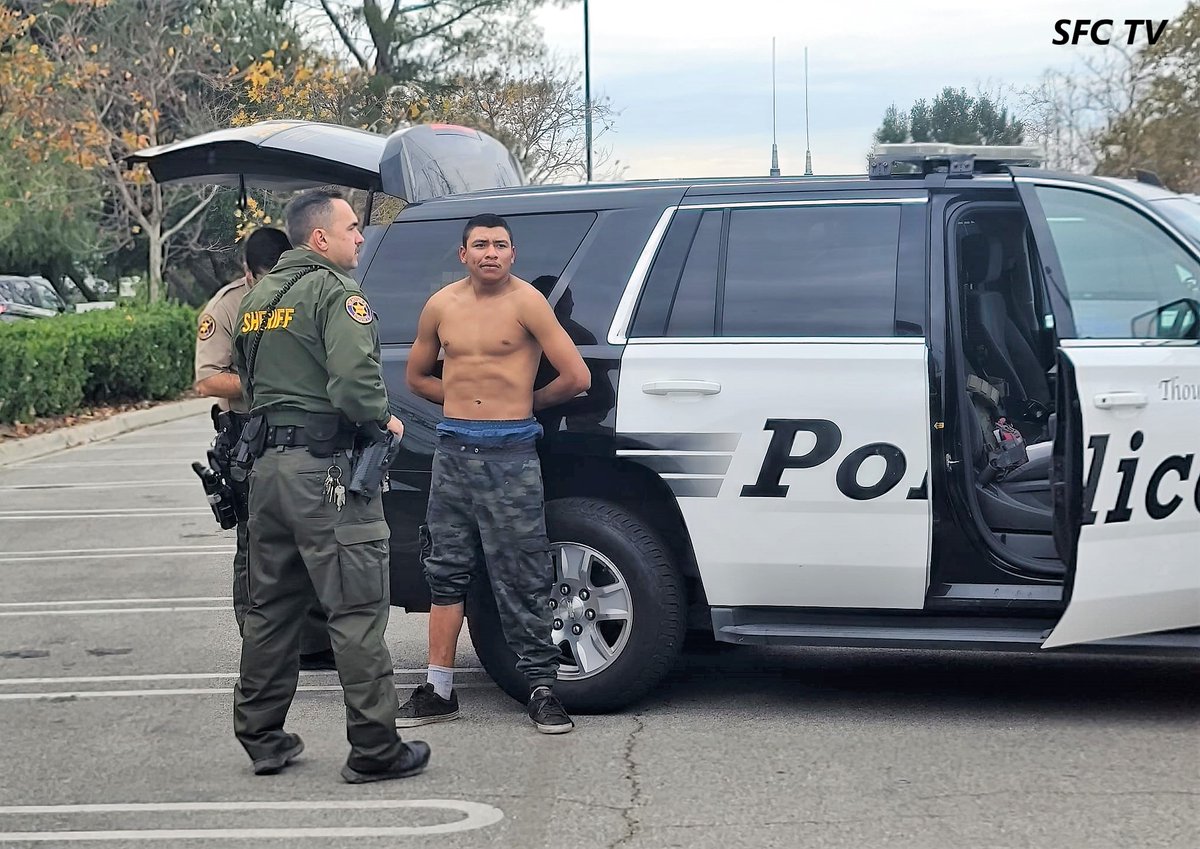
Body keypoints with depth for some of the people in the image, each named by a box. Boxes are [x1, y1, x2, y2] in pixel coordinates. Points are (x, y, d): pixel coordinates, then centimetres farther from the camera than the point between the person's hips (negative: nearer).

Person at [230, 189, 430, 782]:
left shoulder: (257, 298, 17)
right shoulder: (335, 291, -10)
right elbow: (355, 382, -23)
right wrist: (383, 419, -6)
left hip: (268, 465, 9)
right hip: (325, 469, -9)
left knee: (271, 606, 16)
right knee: (358, 610, -4)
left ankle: (261, 739, 23)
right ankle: (374, 749, -2)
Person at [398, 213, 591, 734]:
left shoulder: (525, 302, -6)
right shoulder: (442, 305, 8)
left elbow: (576, 378, -8)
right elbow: (417, 376, 22)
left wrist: (527, 402, 5)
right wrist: (466, 399, 11)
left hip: (510, 454, -5)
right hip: (453, 451, 5)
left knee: (521, 578, -3)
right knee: (446, 571, 8)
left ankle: (541, 688, 4)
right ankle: (439, 690, 14)